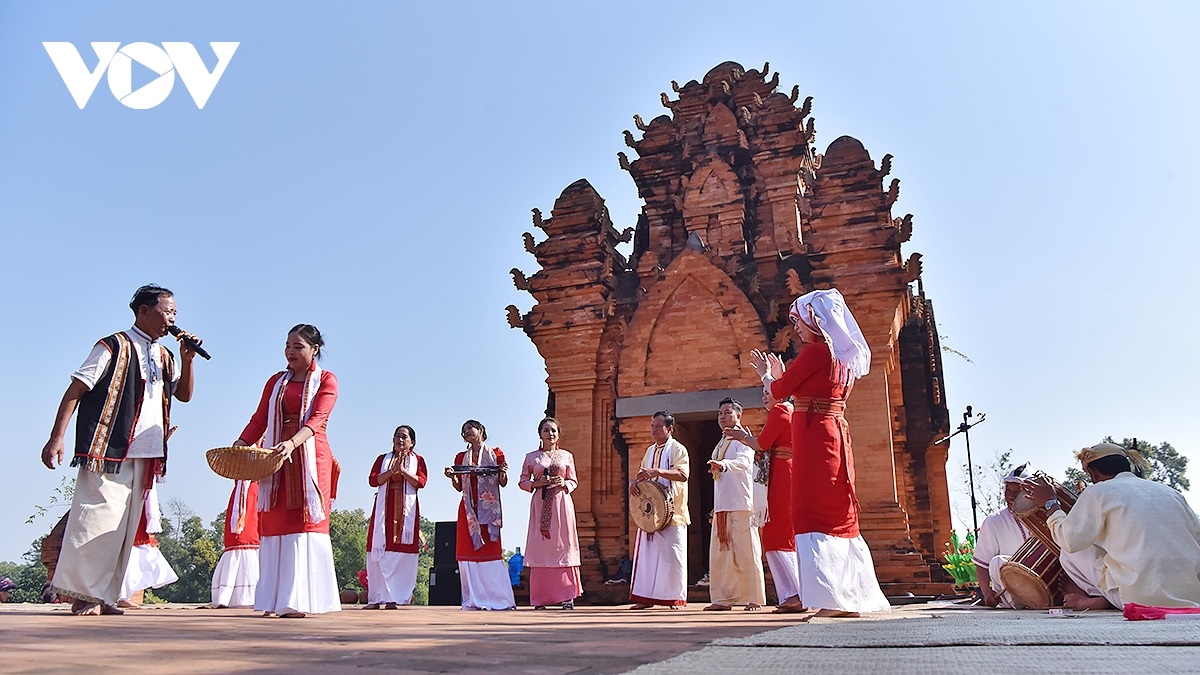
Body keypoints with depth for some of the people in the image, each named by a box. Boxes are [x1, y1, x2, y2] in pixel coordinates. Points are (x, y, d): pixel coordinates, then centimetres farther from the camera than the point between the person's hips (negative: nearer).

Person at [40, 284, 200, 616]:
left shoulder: (165, 357, 17)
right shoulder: (113, 347, -4)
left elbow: (184, 395, 16)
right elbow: (75, 390, -6)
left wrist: (187, 359, 2)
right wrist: (57, 438, -14)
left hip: (145, 457, 7)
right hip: (108, 452, -7)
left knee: (125, 527, 7)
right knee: (98, 520, -8)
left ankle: (103, 596, 13)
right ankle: (83, 595, 1)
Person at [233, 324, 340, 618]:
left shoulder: (326, 380, 3)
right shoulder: (276, 382, 18)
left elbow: (316, 419, -11)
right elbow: (259, 420, 11)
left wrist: (292, 443, -28)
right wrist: (238, 445, -7)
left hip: (311, 458, -4)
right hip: (277, 460, 4)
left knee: (305, 523, -8)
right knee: (274, 524, 0)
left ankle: (299, 600, -9)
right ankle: (274, 601, 3)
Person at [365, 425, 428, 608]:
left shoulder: (417, 460, 13)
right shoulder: (383, 459, 17)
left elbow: (421, 482, -2)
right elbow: (373, 480, 2)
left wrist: (403, 471, -12)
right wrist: (392, 471, -10)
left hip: (406, 510, -1)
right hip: (384, 510, 1)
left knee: (402, 554, -7)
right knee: (380, 552, -5)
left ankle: (394, 598, -4)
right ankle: (375, 599, -2)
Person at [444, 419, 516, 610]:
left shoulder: (495, 454, 8)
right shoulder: (461, 458, 15)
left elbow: (503, 483, 5)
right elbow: (459, 487, 11)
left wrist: (503, 472, -16)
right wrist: (452, 477, -8)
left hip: (489, 508, -2)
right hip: (469, 509, 3)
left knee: (491, 551, -6)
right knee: (468, 552, -3)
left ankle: (498, 597, -3)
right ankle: (474, 600, 1)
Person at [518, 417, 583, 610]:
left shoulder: (566, 456, 10)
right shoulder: (531, 457, 9)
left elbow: (574, 481, 12)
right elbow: (522, 481, 10)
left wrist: (564, 483, -8)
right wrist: (536, 483, -8)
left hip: (562, 503, 0)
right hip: (540, 505, 0)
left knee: (563, 545, -4)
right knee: (540, 548, -3)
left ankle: (567, 596, -1)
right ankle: (540, 598, 1)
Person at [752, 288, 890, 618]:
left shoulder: (814, 351, -11)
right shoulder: (844, 356, 16)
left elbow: (780, 390, -4)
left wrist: (765, 373, 17)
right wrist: (779, 373, 29)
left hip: (813, 435, -9)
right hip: (836, 433, 9)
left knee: (815, 513, -8)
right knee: (840, 515, 11)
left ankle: (831, 599, -10)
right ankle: (854, 596, 15)